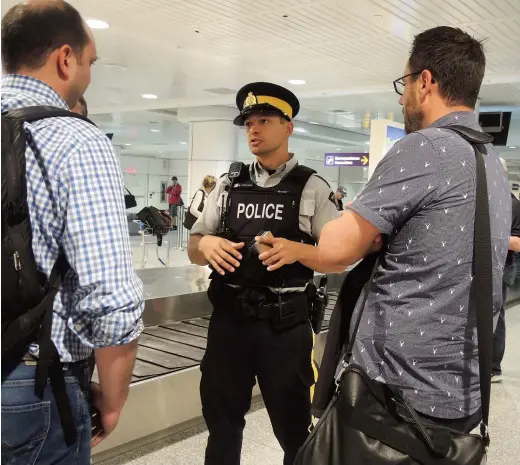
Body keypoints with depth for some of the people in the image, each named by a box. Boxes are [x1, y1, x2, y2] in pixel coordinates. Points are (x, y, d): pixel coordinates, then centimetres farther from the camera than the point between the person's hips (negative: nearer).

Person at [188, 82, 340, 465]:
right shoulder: (229, 185, 8)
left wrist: (297, 250, -23)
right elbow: (194, 247, 10)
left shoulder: (312, 188, -4)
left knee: (294, 429, 13)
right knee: (221, 420, 18)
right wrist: (207, 245, -13)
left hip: (284, 325, -3)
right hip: (228, 319, 4)